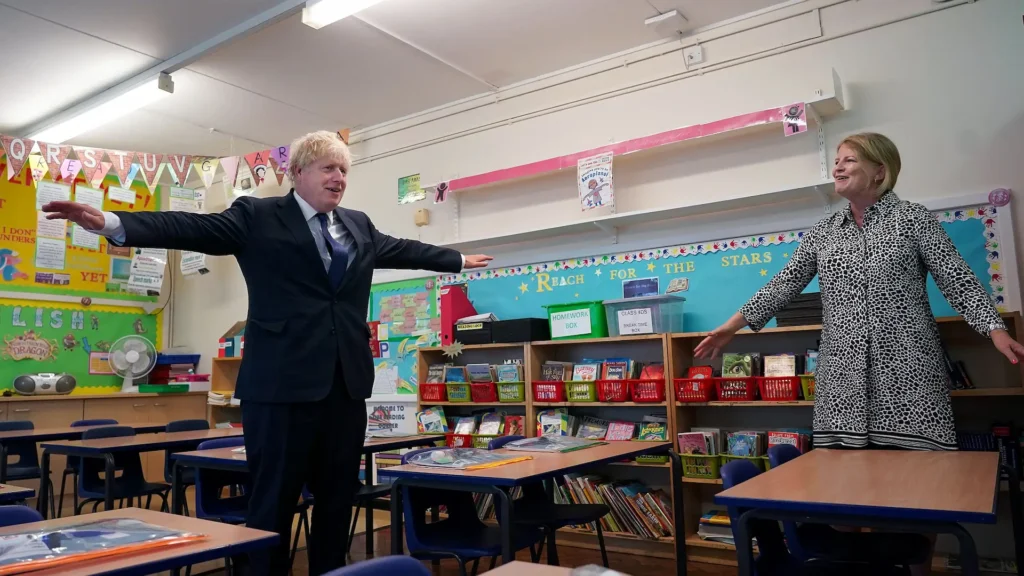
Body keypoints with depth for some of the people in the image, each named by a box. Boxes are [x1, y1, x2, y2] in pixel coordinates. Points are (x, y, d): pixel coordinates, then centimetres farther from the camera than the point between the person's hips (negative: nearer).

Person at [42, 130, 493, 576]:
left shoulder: (359, 225, 16)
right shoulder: (258, 216, 0)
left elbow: (403, 250, 28)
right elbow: (192, 228, -9)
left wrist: (459, 260, 37)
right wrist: (112, 223, -22)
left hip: (346, 382, 6)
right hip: (283, 383, -5)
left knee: (339, 498, 14)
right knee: (274, 501, 4)